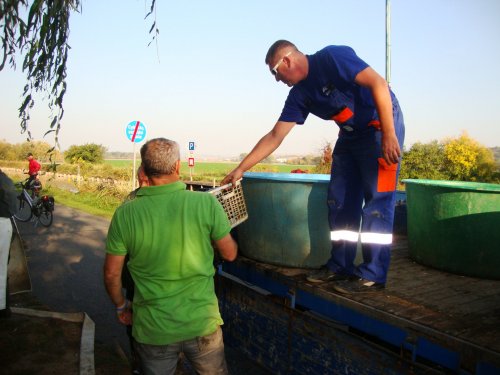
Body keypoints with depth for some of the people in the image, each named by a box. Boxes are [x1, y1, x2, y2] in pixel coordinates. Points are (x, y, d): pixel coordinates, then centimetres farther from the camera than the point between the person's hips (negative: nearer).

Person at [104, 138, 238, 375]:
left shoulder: (125, 214, -13)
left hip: (152, 330, 1)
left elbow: (112, 273, -4)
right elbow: (230, 254, -4)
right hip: (203, 324, 0)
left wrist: (121, 306, 14)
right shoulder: (207, 203, -16)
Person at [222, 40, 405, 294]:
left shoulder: (332, 58, -18)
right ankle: (339, 266, 14)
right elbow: (274, 137, 3)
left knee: (377, 201, -9)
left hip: (382, 127, -8)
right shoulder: (299, 94, 3)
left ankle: (372, 274, -2)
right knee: (339, 201, 5)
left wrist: (388, 134, -28)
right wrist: (241, 169, 0)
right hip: (350, 135, 8)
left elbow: (378, 84, -24)